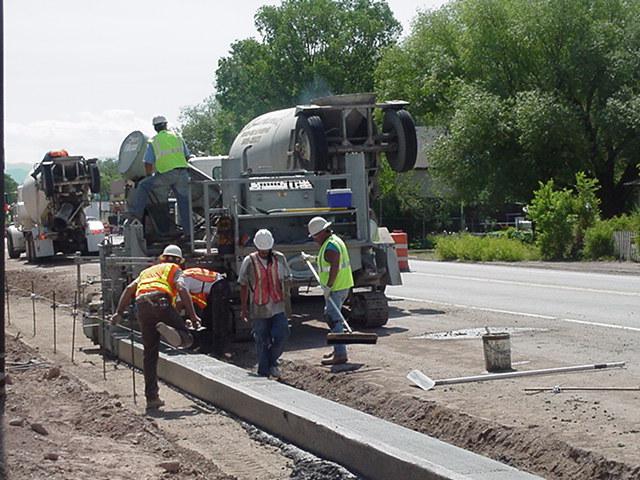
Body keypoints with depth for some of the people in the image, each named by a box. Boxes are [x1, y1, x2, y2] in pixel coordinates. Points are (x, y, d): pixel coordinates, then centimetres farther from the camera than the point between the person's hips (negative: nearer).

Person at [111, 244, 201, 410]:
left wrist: (119, 312, 17)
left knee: (150, 354, 9)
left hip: (141, 307, 5)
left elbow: (129, 289, 23)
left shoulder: (147, 271, 37)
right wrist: (193, 316, -2)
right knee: (186, 338, -2)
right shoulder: (175, 269, 22)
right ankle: (168, 330, -36)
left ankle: (151, 397, 4)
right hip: (160, 302, -5)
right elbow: (182, 289, 2)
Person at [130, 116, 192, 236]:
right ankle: (188, 232, 11)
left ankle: (136, 214, 3)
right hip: (182, 173, 3)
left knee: (143, 186, 11)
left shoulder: (153, 142, 8)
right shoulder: (177, 138, 17)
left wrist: (149, 177, 21)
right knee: (184, 203, 10)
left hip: (166, 175, -3)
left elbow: (148, 164, 5)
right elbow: (187, 157, 18)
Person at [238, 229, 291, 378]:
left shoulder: (280, 259, 2)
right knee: (262, 342, 3)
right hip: (259, 309, -2)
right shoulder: (249, 261, -4)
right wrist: (243, 308, 1)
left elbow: (286, 281, 10)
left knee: (281, 335, -8)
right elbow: (244, 286, 1)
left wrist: (288, 303, 9)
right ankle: (263, 373, 14)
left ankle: (272, 362, 19)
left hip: (278, 307, 2)